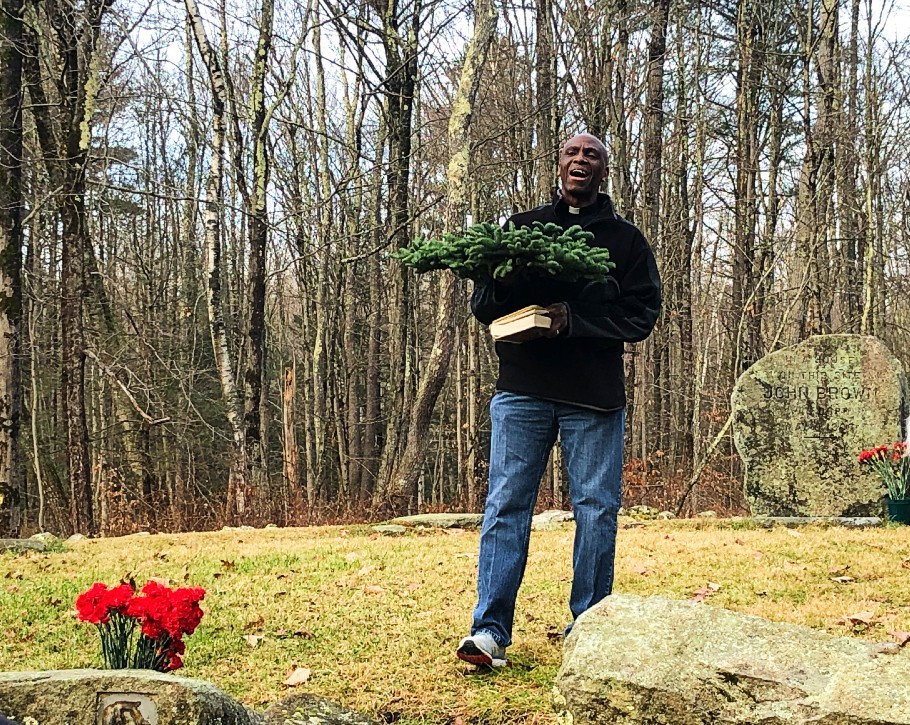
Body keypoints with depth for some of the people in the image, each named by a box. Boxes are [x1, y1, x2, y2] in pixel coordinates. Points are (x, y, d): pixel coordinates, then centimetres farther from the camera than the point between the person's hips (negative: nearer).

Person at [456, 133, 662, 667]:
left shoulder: (626, 239, 9)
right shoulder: (522, 228, 13)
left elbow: (642, 314, 0)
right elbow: (482, 306, 11)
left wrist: (575, 321, -15)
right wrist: (502, 284, -13)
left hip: (595, 396, 0)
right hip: (522, 388, 1)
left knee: (597, 510, 2)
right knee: (506, 504, -3)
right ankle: (490, 631, -1)